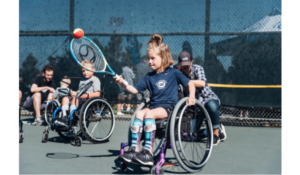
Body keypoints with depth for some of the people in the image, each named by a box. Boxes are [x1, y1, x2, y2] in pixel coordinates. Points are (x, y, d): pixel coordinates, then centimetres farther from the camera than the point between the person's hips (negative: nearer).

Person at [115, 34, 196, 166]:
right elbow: (135, 90, 12)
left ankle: (148, 153, -35)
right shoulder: (149, 77, 15)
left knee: (149, 114, -31)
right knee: (139, 114, -25)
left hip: (168, 107, -5)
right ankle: (134, 150, -27)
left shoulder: (173, 73, 4)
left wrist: (191, 97, -7)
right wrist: (123, 84, -5)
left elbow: (190, 84, 10)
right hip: (154, 105, 5)